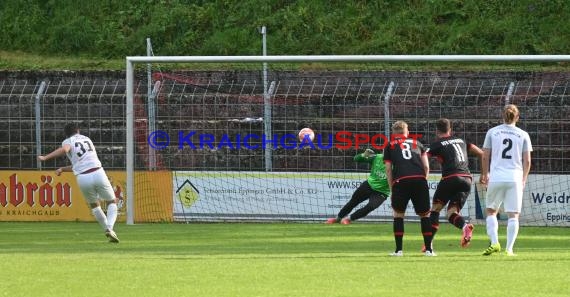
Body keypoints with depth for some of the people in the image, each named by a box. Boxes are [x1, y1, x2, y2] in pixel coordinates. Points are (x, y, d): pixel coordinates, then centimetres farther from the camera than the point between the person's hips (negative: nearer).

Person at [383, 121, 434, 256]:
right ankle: (428, 249, 9)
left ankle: (399, 249, 10)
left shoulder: (390, 147, 20)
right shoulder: (417, 143, 25)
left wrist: (392, 188, 18)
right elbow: (426, 166, 18)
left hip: (401, 181, -1)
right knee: (424, 214, 13)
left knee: (398, 213, 16)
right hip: (420, 179, 1)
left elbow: (388, 170, 13)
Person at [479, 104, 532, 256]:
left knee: (491, 211, 14)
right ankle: (509, 248, -1)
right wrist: (523, 180, 16)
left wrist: (485, 174, 20)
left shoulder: (492, 132, 4)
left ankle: (494, 242, -4)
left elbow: (485, 157, 6)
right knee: (513, 215, 5)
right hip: (515, 178, 0)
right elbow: (527, 161, 4)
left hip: (496, 177, 0)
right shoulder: (523, 135, 4)